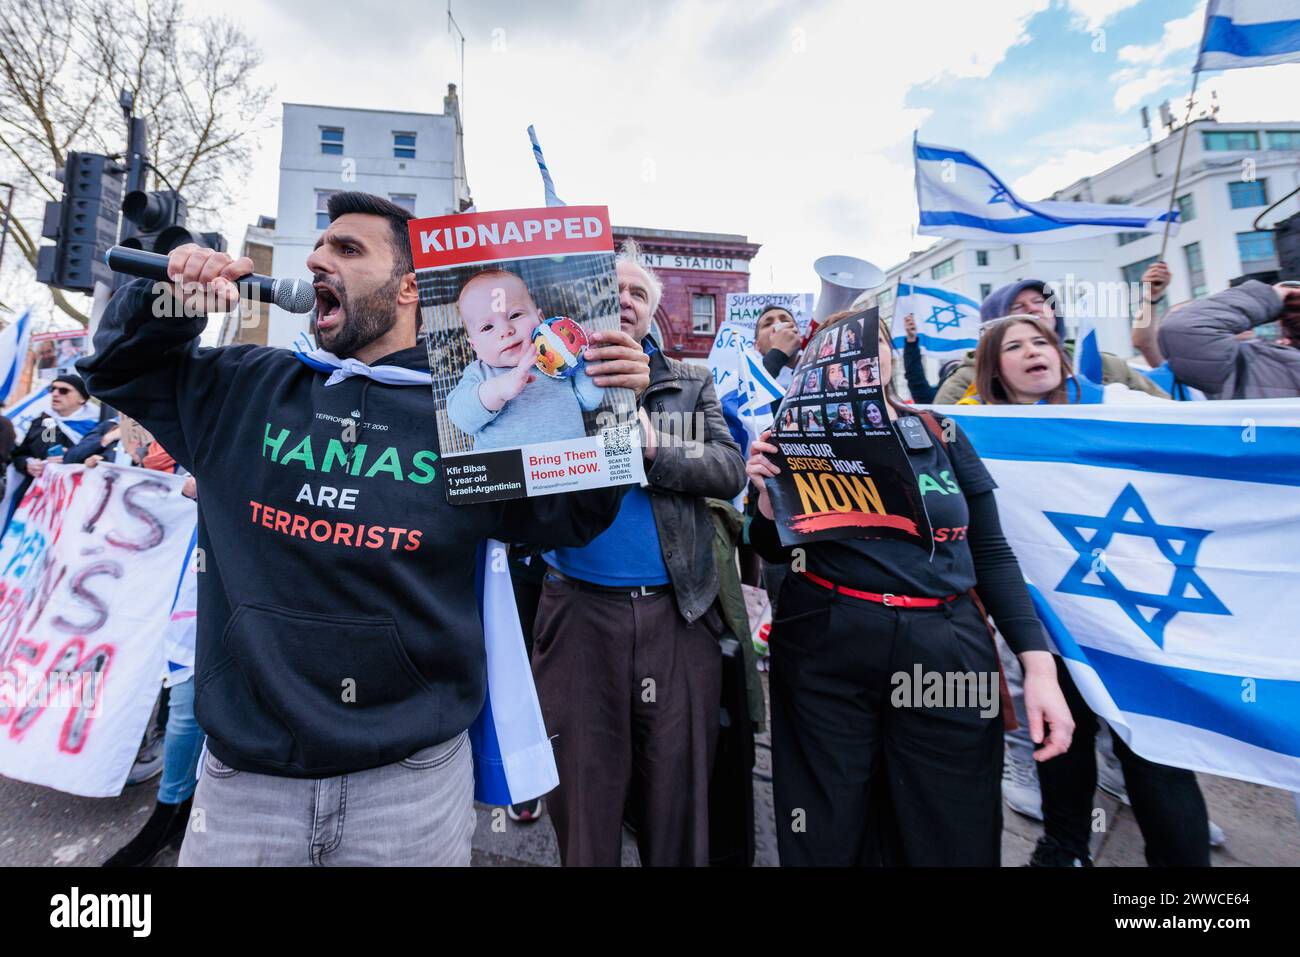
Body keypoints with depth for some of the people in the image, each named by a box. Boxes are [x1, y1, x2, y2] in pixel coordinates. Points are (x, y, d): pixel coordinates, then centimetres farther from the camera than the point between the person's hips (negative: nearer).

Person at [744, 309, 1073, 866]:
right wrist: (768, 494, -16)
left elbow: (992, 553, 7)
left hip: (947, 654, 2)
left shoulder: (942, 434, 6)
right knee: (828, 836, 13)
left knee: (953, 840, 14)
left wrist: (1038, 663, -2)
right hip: (826, 654, -1)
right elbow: (776, 551, 5)